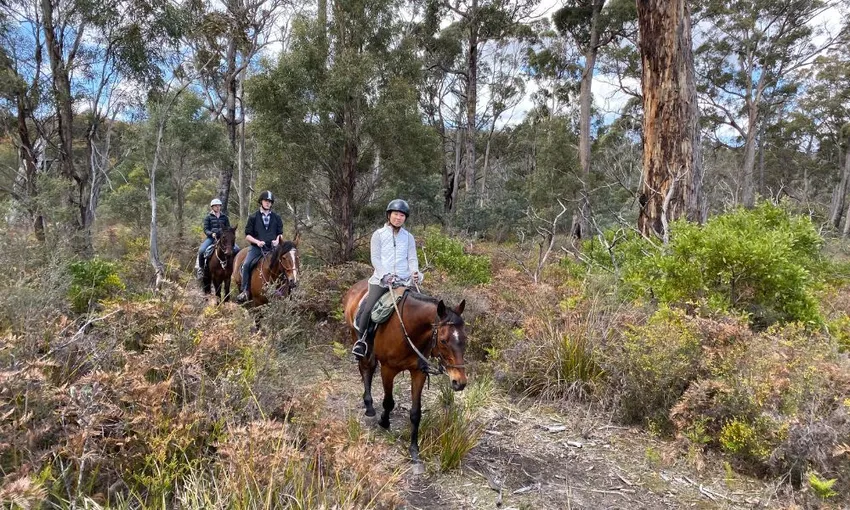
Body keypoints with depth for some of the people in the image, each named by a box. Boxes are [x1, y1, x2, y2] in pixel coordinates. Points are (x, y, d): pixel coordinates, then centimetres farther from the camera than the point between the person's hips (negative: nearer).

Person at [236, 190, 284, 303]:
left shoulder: (276, 217, 13)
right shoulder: (253, 217, 7)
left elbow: (280, 233, 18)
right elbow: (247, 235, 5)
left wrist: (277, 240, -5)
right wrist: (257, 241, -13)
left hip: (272, 247, 1)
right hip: (257, 247, -1)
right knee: (246, 264, -24)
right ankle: (244, 291, -18)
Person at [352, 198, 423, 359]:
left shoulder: (409, 237, 12)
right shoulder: (378, 234, 5)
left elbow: (412, 258, 6)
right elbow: (375, 258, -2)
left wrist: (415, 272, -16)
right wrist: (386, 275, -17)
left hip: (404, 280, 3)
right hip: (382, 279, -3)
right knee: (368, 309, -16)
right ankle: (361, 340, 3)